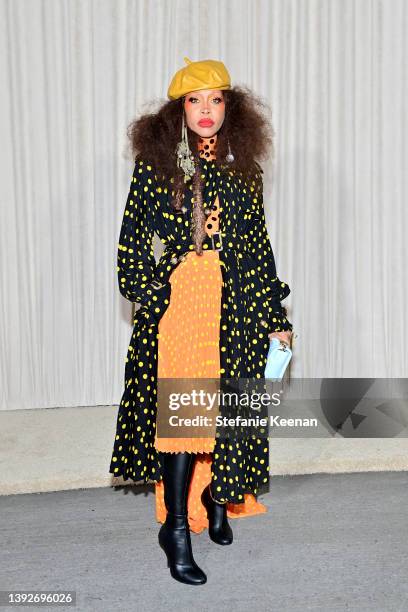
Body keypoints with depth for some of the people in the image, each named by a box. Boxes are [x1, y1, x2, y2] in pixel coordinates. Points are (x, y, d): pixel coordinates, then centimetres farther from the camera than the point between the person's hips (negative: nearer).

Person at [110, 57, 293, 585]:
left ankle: (218, 502, 30)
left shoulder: (244, 167, 10)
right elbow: (131, 240, 3)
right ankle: (177, 527, 4)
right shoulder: (155, 164, 3)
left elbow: (259, 242, 11)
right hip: (175, 300, -3)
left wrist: (275, 317, 11)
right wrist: (151, 294, -7)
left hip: (237, 303, 3)